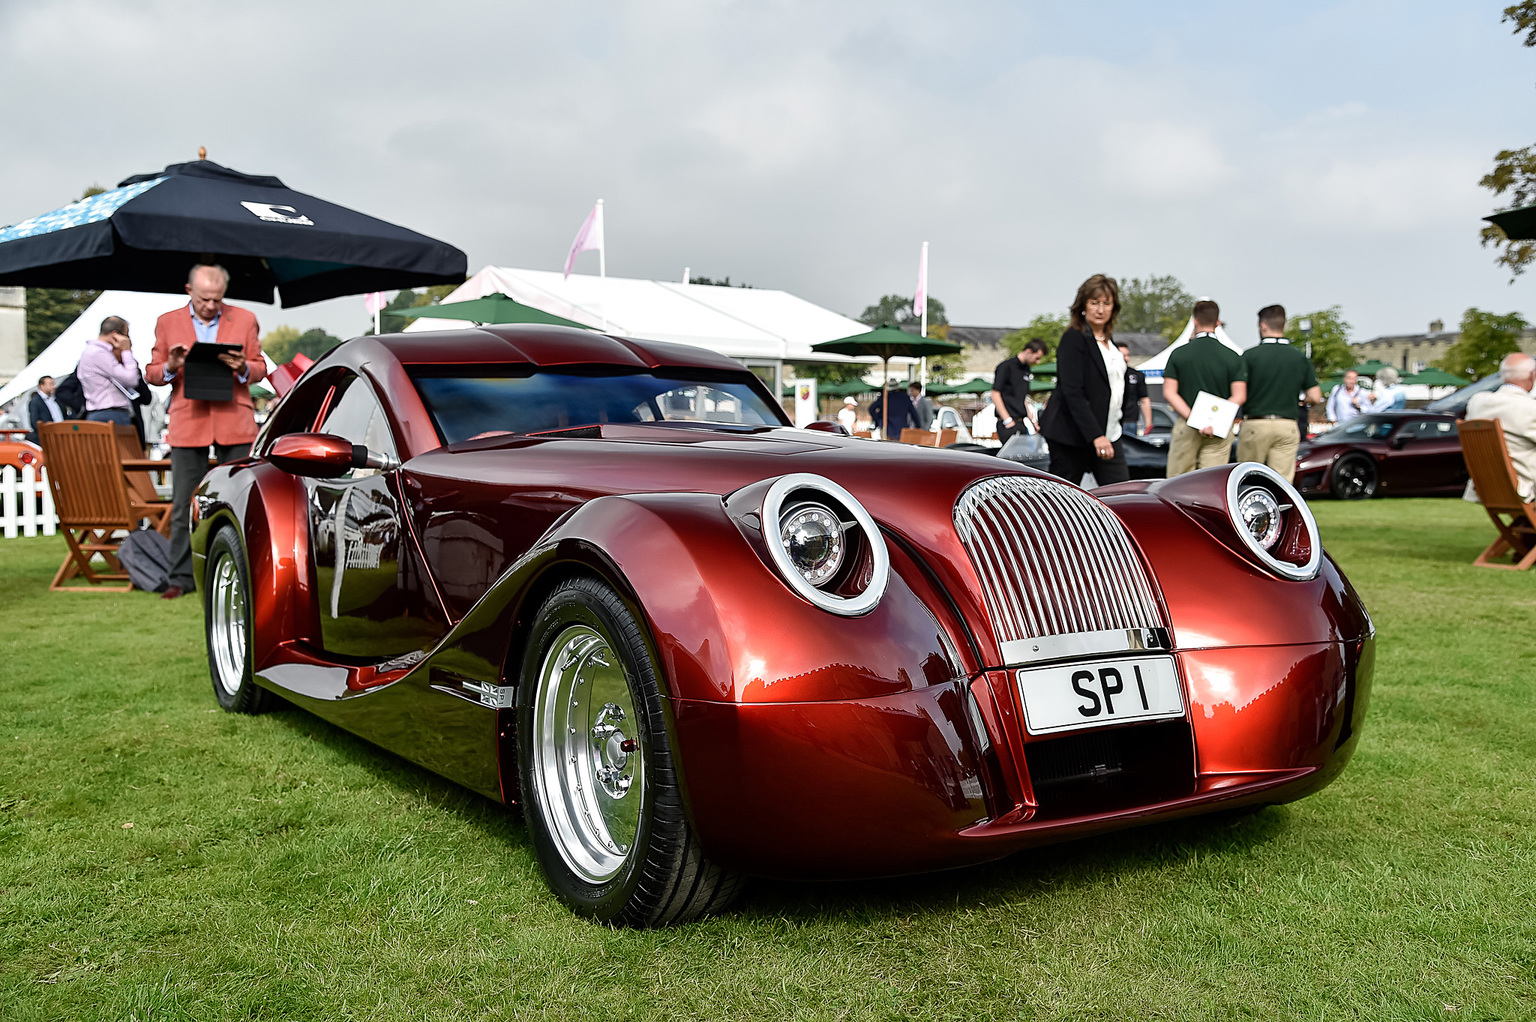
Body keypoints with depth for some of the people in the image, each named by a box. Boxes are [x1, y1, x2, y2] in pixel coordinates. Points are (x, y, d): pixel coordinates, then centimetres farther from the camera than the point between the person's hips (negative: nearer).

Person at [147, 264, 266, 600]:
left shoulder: (244, 320, 8)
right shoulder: (168, 323, 9)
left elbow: (260, 369, 11)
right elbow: (152, 373, 12)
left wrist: (243, 368, -11)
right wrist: (170, 367, -10)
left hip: (234, 422, 0)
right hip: (187, 424, 0)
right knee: (183, 505, 1)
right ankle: (181, 576, 7)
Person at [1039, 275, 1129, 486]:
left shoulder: (1108, 339, 14)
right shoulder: (1073, 339, -11)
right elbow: (1072, 392, -20)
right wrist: (1095, 436, -27)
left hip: (1108, 434, 8)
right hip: (1071, 435, -8)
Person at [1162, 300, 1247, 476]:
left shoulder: (1178, 353, 0)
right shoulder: (1233, 357, 2)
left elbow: (1169, 393, -8)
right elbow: (1239, 397, -6)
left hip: (1185, 427, -1)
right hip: (1220, 432, 1)